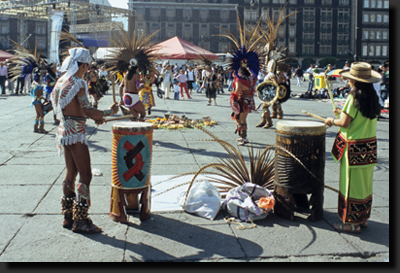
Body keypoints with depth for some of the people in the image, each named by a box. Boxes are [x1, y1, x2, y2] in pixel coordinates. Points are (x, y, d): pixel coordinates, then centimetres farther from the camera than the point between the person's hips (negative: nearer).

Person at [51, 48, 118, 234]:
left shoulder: (61, 81, 11)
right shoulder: (78, 83, -17)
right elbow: (87, 110, -24)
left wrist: (95, 117, 14)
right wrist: (110, 111, -10)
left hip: (64, 131, 9)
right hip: (75, 134, -9)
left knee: (71, 174, 16)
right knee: (85, 175, -4)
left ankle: (68, 217, 24)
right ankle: (80, 221, 0)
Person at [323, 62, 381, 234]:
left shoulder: (354, 97, -17)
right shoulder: (372, 96, 6)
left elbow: (344, 123, -18)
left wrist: (332, 121, 1)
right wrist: (344, 112, 22)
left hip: (354, 147, -8)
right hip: (370, 145, 8)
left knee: (352, 183, 1)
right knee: (365, 184, 16)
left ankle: (351, 223, 9)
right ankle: (363, 218, 27)